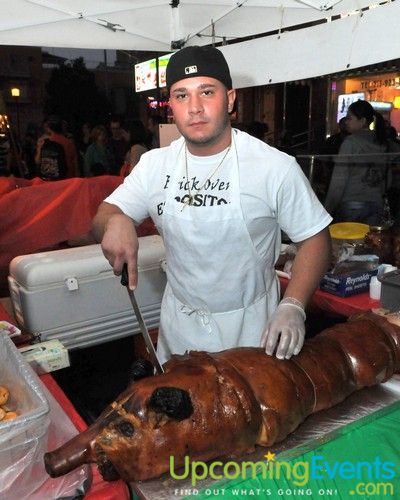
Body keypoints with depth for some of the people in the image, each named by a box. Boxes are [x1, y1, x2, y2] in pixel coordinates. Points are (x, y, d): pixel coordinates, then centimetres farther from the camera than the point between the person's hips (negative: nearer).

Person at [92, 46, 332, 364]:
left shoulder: (276, 167, -16)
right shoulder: (154, 165, -5)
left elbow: (315, 238, -10)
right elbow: (101, 220, -3)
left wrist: (292, 307, -23)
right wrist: (115, 222, -28)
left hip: (250, 328, -3)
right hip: (179, 325, 4)